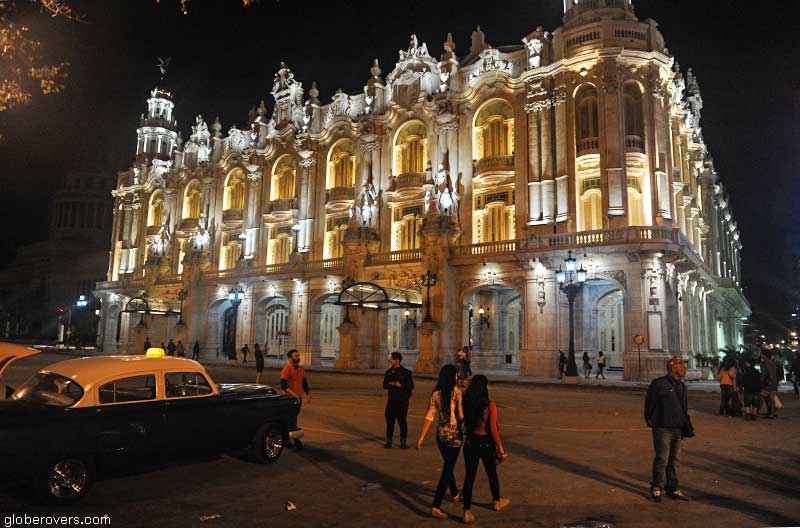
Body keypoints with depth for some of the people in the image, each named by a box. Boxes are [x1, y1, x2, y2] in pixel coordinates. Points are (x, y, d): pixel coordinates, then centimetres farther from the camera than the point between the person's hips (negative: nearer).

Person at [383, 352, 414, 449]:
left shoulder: (405, 372, -7)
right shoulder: (389, 372, 9)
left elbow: (410, 386, -10)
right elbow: (385, 385, 6)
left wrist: (396, 384, -16)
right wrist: (395, 384, -13)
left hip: (402, 401, -4)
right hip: (391, 400, 4)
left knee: (402, 420, -1)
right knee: (389, 420, 0)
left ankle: (403, 442, 13)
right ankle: (388, 441, 10)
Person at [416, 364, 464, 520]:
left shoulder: (436, 394, -2)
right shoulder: (457, 392, -15)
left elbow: (430, 417, -3)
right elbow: (461, 416, -13)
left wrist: (422, 437, 0)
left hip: (440, 435, 5)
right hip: (454, 435, -5)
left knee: (448, 466, 24)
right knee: (447, 469, 0)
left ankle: (455, 495, 45)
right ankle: (436, 506, -5)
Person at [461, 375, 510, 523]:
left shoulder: (465, 403, -8)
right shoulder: (490, 406, -17)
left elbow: (463, 424, -1)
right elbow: (493, 429, -16)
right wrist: (501, 449, -8)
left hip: (470, 443, 2)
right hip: (485, 444, -2)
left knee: (469, 476, 10)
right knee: (492, 474, 21)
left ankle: (467, 512, 12)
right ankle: (497, 501, 43)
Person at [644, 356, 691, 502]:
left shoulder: (682, 386, 14)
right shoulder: (659, 383, -11)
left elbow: (684, 408, 22)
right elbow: (649, 403, -7)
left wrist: (685, 426, 14)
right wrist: (650, 421, -1)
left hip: (677, 429, 7)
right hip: (662, 428, -7)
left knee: (674, 460, 12)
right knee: (662, 460, -3)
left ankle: (673, 489, 23)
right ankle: (656, 489, 8)